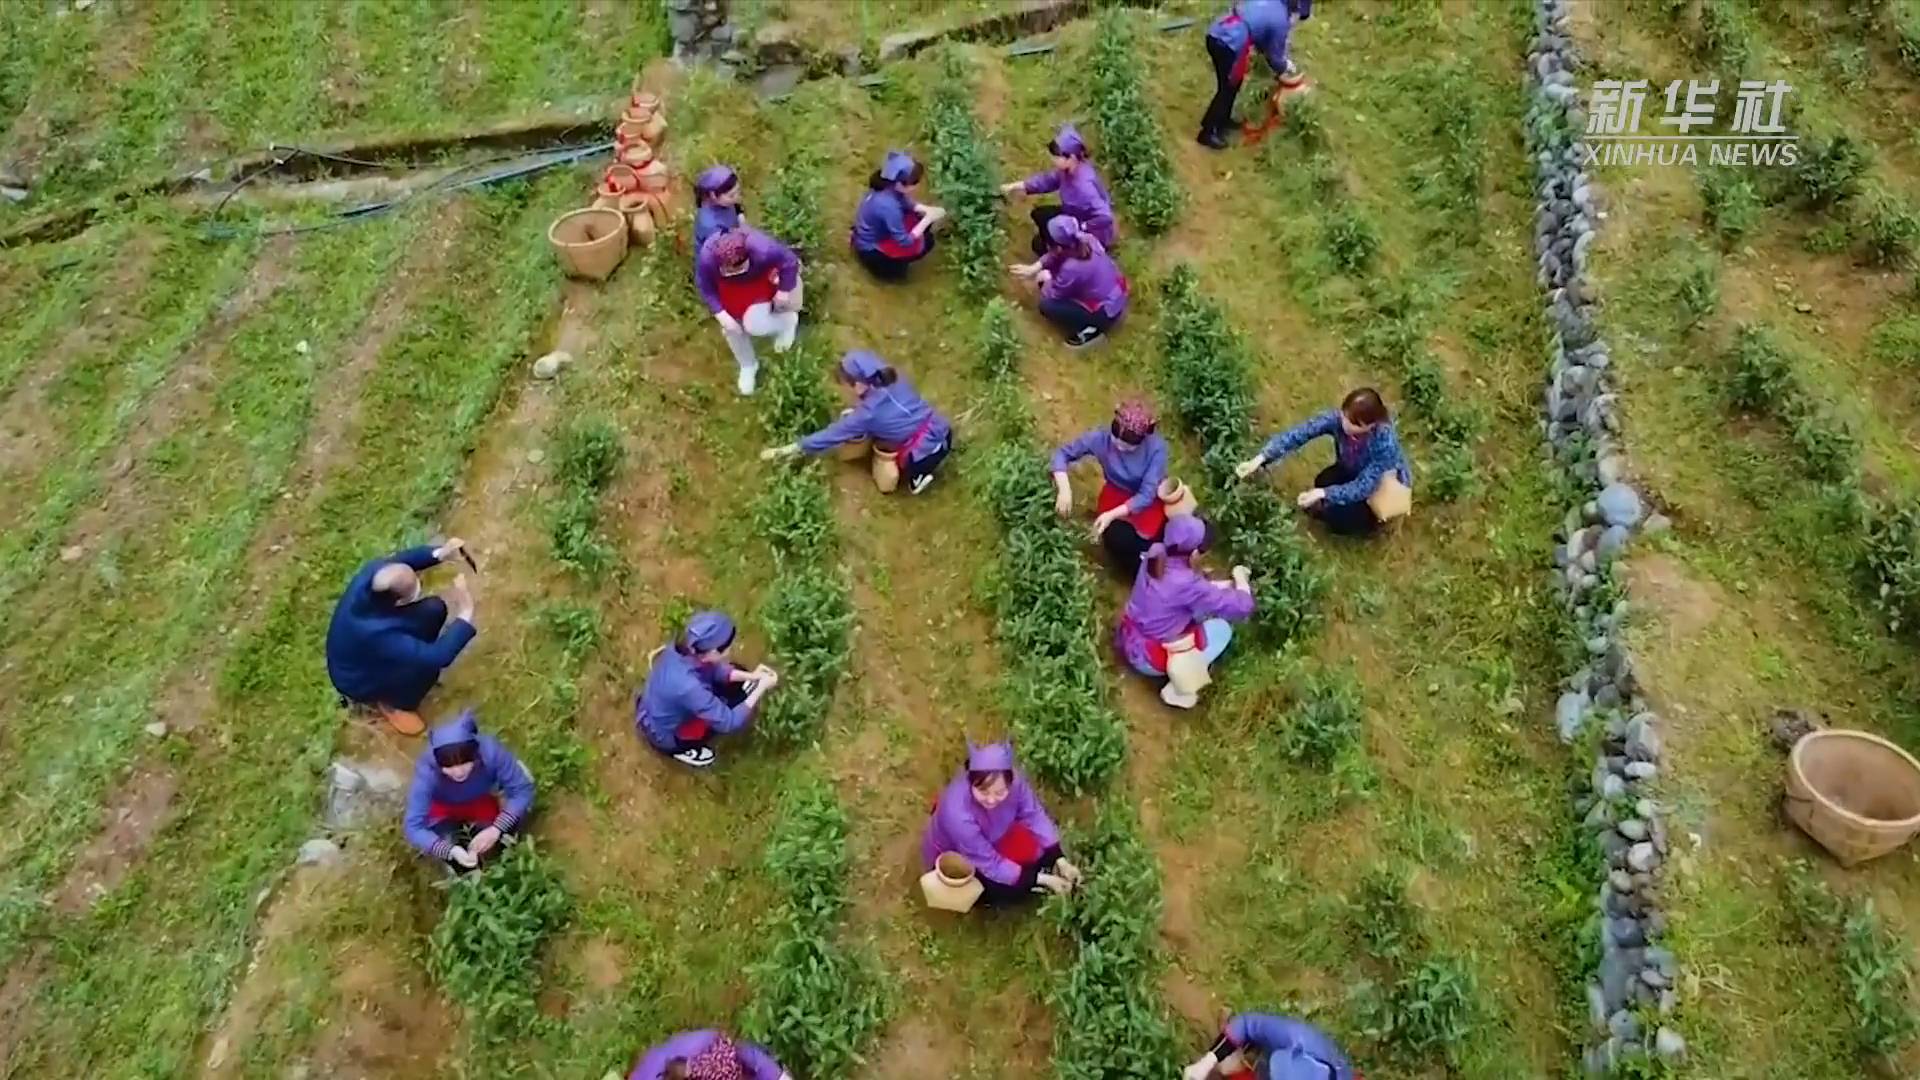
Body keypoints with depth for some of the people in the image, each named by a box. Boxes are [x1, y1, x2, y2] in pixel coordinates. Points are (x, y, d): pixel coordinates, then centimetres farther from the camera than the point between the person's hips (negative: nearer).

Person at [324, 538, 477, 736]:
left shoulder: (373, 573, -28)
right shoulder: (376, 634, -45)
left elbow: (401, 559, -4)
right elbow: (440, 657, -43)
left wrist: (439, 553, -21)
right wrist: (465, 616, -39)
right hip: (357, 681, -7)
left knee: (435, 609, -4)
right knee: (429, 664, -25)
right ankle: (391, 703, 6)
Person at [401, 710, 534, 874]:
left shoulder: (490, 751, -37)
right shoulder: (427, 770, -37)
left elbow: (523, 790, -29)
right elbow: (413, 828, -36)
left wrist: (496, 829, -42)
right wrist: (451, 851, -50)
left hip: (482, 802, 2)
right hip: (444, 809, -2)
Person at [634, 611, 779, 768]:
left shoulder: (681, 650, -21)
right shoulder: (688, 687, -41)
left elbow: (713, 668, 0)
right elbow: (729, 723, -30)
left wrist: (751, 676, -11)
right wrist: (761, 688, -24)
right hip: (663, 735, -7)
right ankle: (679, 748, 5)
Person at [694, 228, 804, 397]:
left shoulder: (762, 250, -44)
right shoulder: (707, 258, -38)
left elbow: (789, 261, -24)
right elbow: (705, 287, -18)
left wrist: (784, 291, -16)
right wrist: (721, 314, -22)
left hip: (760, 282, -3)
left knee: (754, 325, -16)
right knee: (731, 326, 11)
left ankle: (788, 321, 19)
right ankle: (748, 366, 41)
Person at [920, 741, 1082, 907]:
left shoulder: (1013, 780, -30)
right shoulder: (958, 815, -42)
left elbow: (1035, 815, -12)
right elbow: (991, 866, -31)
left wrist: (1060, 860, -20)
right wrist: (1041, 879, -29)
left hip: (991, 838, 6)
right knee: (1013, 889, -17)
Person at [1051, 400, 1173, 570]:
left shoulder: (1156, 448, -28)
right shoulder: (1101, 438, -25)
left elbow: (1147, 495, -25)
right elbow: (1062, 454, -15)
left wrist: (1112, 514, -34)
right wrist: (1065, 489, -31)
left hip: (1150, 499, -1)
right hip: (1117, 495, 1)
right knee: (1118, 539, -28)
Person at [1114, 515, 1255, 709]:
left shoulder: (1155, 554, -11)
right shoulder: (1187, 583, -31)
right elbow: (1242, 607, -22)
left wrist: (1228, 584, 7)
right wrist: (1240, 579, -2)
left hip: (1128, 641, 7)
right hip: (1149, 659, -7)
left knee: (1200, 606, 14)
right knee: (1222, 628, 5)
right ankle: (1179, 690, 6)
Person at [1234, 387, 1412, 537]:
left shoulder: (1385, 443, -41)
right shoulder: (1337, 418, -29)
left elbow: (1363, 488, -35)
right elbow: (1298, 434, -31)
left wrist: (1322, 493, -43)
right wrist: (1260, 458, -40)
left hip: (1388, 484, -5)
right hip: (1354, 471, 5)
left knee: (1338, 519, -22)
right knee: (1323, 482, -21)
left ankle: (1373, 519, 10)